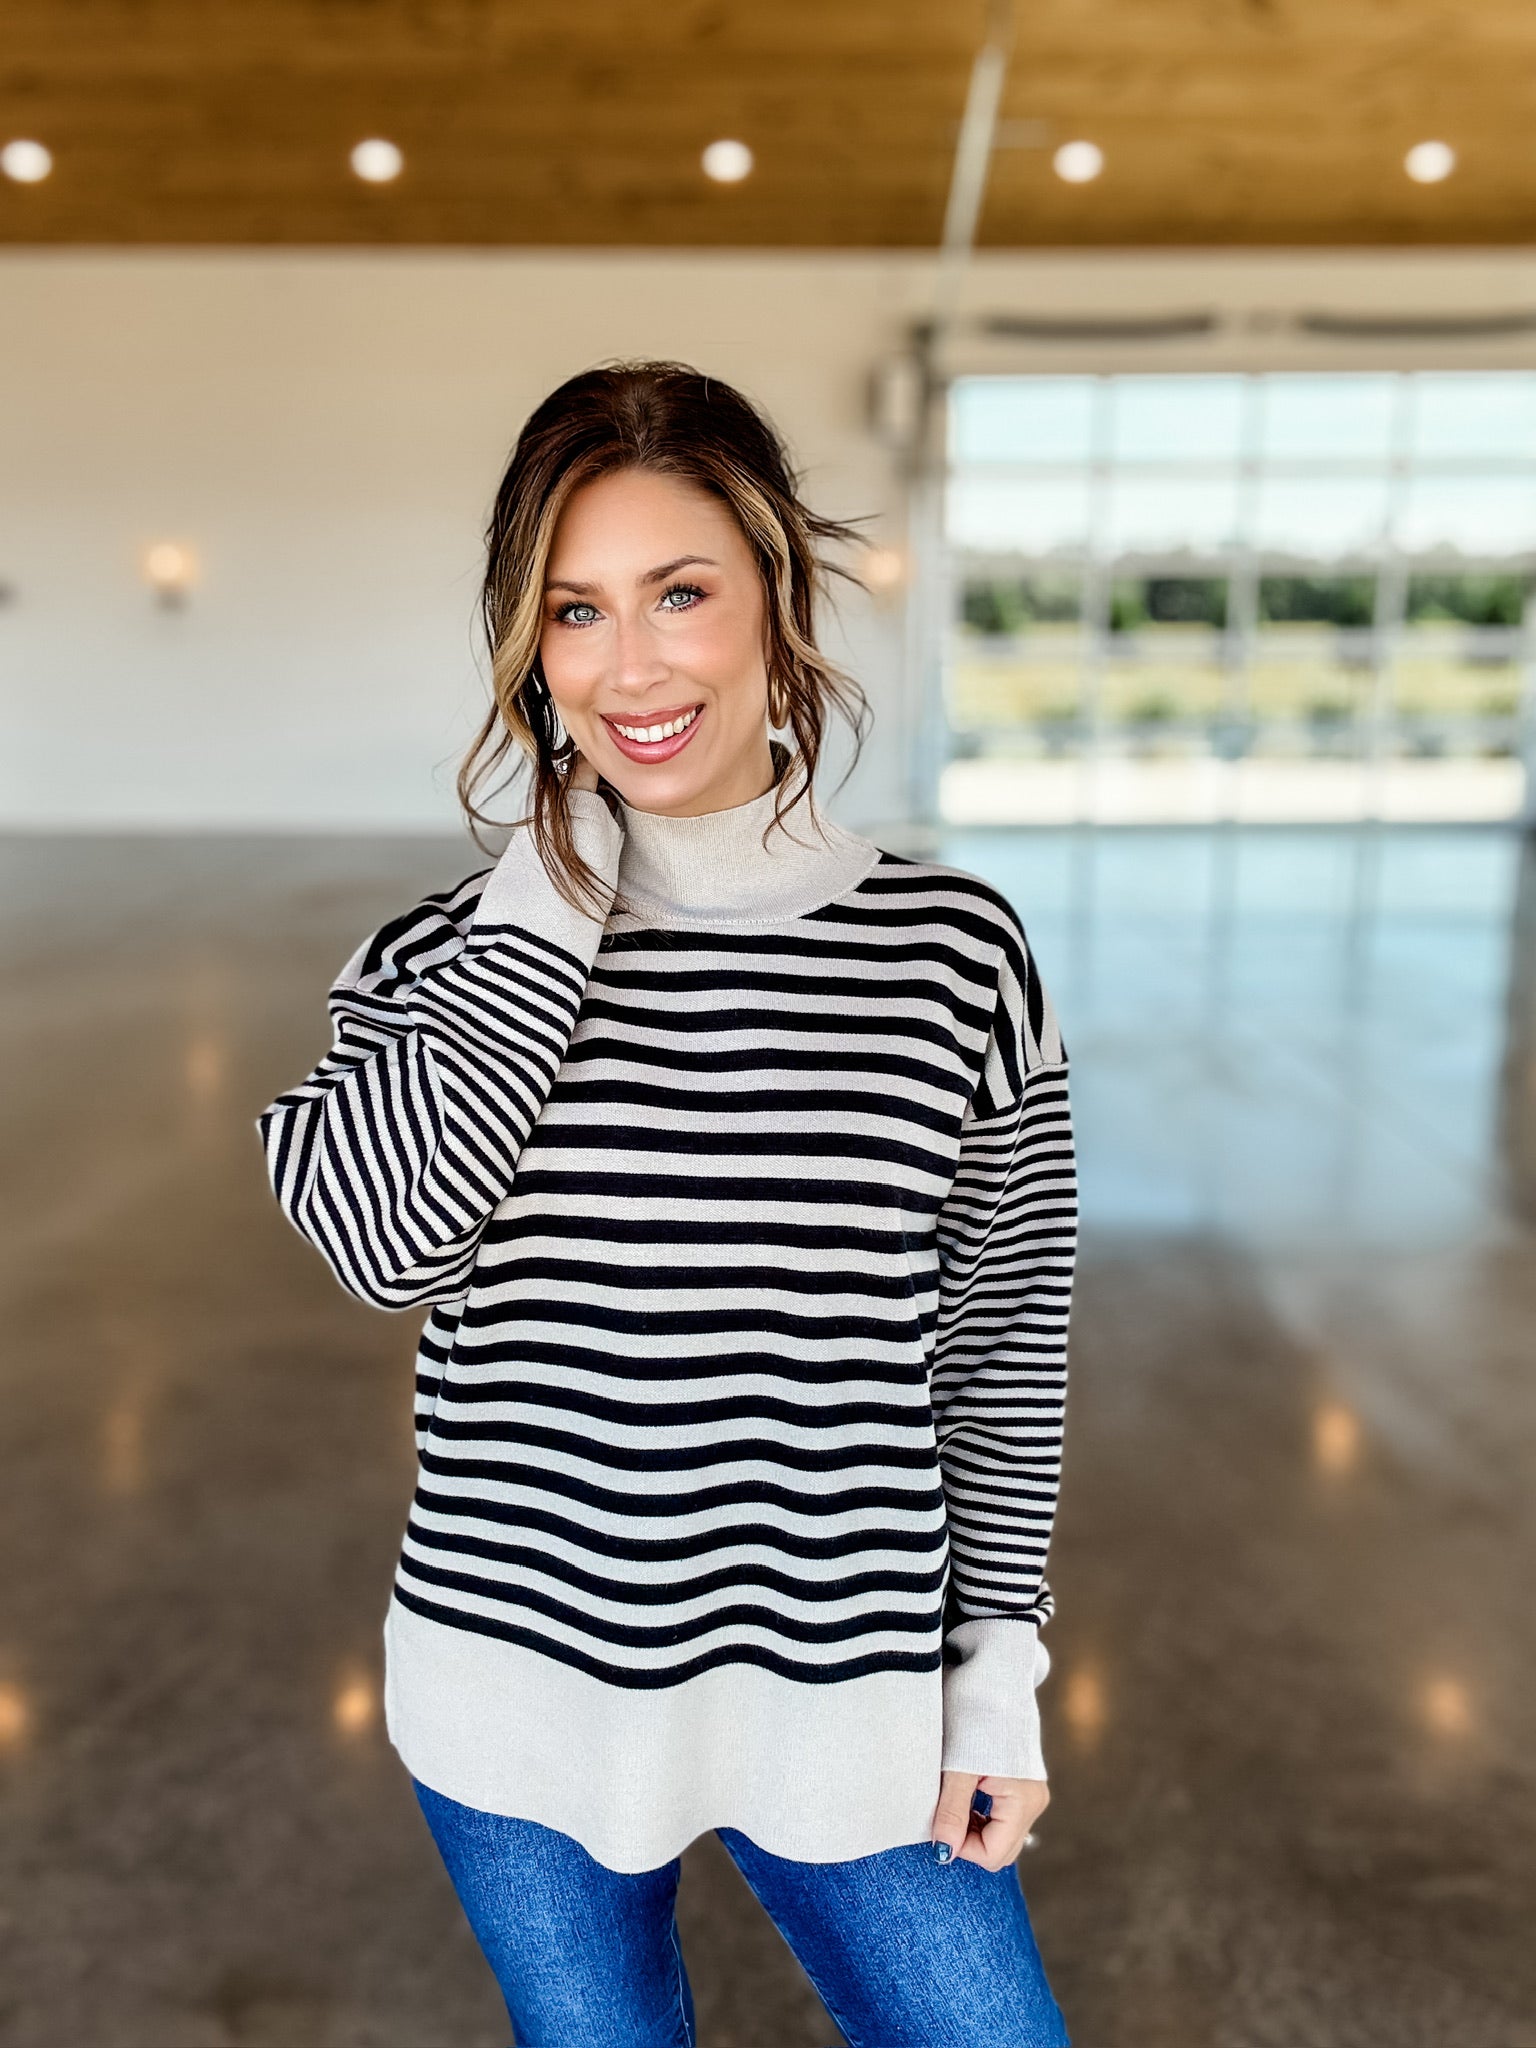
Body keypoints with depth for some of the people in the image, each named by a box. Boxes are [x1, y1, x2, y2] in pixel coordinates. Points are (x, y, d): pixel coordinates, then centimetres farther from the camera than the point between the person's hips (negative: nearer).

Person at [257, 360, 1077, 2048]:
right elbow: (384, 1240, -26)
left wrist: (997, 1666, 0)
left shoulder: (954, 951, -8)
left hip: (846, 1709, 0)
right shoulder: (457, 952, -7)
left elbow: (1006, 1337, -1)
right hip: (522, 1692, 1)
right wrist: (556, 893, -20)